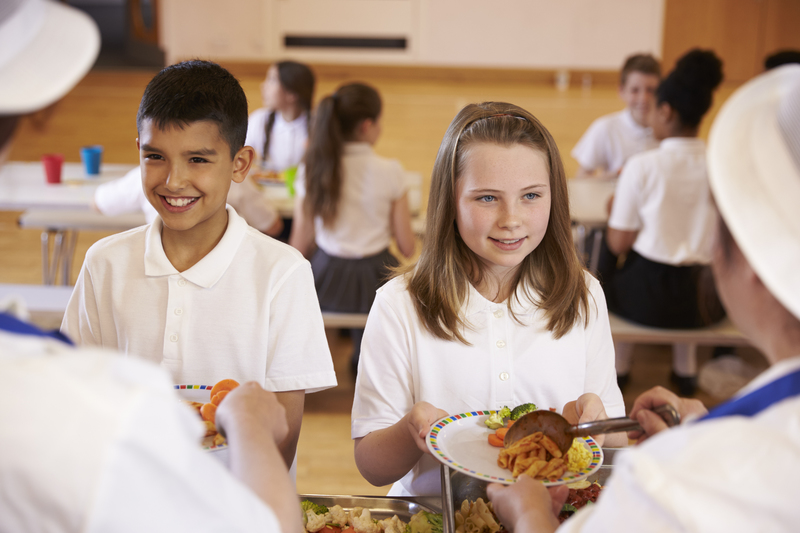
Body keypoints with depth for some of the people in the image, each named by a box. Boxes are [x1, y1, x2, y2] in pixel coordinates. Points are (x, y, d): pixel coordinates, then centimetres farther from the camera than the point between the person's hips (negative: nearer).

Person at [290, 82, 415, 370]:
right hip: (374, 282, -2)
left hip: (326, 281, 2)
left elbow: (300, 245, -4)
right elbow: (407, 247, -8)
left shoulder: (311, 170, -7)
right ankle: (363, 357, 42)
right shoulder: (389, 171, -13)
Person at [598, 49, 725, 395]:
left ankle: (619, 363, 37)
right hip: (705, 303, 4)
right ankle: (685, 368, 40)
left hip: (647, 299, -3)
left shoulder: (642, 167, -15)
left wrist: (615, 207, 9)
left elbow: (618, 244, -10)